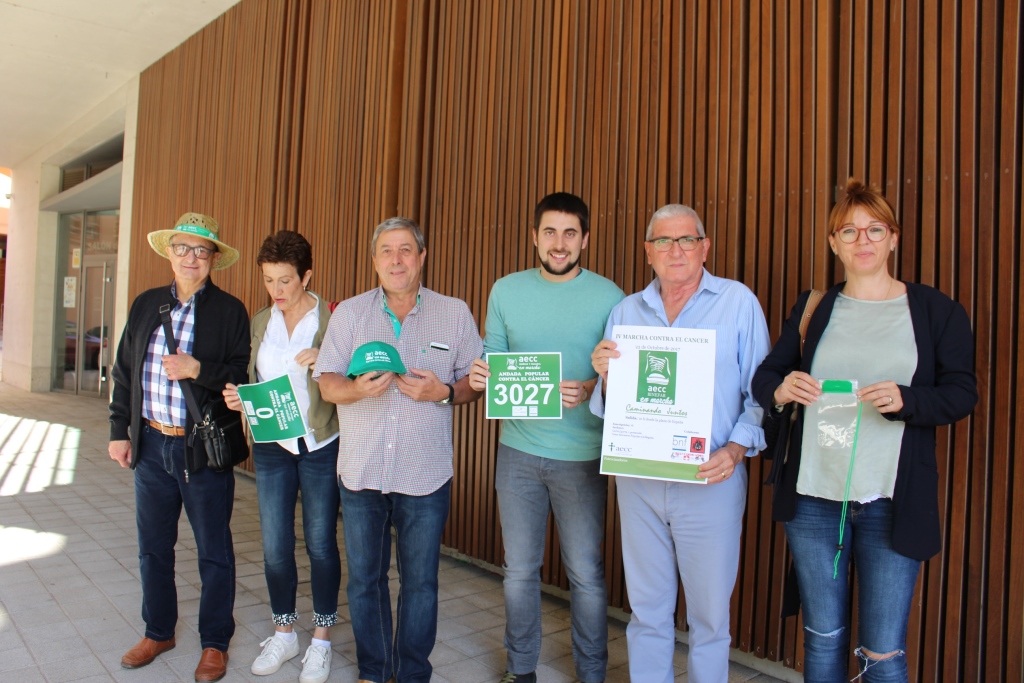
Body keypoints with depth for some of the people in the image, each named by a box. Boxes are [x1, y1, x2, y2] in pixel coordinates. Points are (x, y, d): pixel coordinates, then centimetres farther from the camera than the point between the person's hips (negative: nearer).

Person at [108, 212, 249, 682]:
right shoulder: (145, 305, 7)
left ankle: (215, 643, 24)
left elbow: (242, 377, -9)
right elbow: (124, 372, 12)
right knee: (153, 546, 18)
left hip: (203, 449, -4)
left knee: (213, 551, 8)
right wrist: (119, 430, 9)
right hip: (151, 445, 5)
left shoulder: (230, 311, -6)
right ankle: (159, 632, 37)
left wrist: (198, 370, -24)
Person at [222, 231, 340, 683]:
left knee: (320, 543, 6)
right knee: (275, 545, 8)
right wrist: (236, 397, -4)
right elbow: (251, 382, 17)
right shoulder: (259, 323, 8)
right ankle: (283, 633, 29)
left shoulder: (332, 319, -6)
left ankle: (321, 640, 23)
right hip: (271, 445, 4)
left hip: (321, 445, -4)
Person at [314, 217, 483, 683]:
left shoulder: (455, 314, 1)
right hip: (361, 471, 2)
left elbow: (475, 382, 3)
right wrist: (358, 387, -20)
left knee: (420, 582, 9)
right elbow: (327, 382, 2)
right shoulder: (349, 313, 4)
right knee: (363, 578, 14)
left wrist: (443, 392, -18)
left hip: (426, 475, -1)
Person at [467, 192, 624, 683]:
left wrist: (589, 390, -24)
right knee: (519, 570, 14)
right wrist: (480, 376, -14)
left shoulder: (608, 296, -4)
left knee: (586, 574, 8)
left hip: (581, 455, -2)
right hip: (517, 450, 3)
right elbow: (493, 356, 8)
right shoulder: (505, 291, 4)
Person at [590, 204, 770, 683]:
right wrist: (605, 374, -12)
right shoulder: (625, 311, 8)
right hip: (638, 479, 3)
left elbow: (760, 391, -3)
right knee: (647, 610, 16)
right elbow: (610, 405, 9)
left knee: (710, 615, 10)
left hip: (711, 481, -3)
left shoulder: (738, 302, -1)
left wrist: (736, 448, -18)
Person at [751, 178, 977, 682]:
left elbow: (962, 393, -1)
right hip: (813, 498, 2)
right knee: (823, 638, 14)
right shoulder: (811, 309, 10)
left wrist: (904, 401, -20)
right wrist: (782, 390, -14)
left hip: (892, 503, -2)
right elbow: (764, 377, 9)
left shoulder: (936, 310, 4)